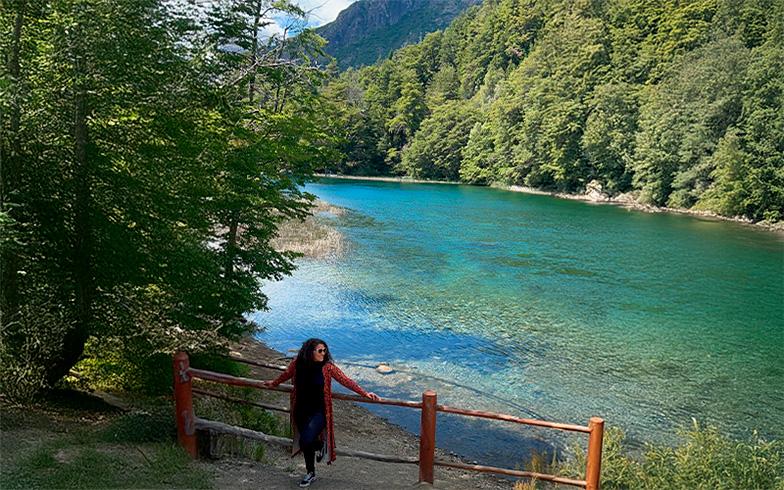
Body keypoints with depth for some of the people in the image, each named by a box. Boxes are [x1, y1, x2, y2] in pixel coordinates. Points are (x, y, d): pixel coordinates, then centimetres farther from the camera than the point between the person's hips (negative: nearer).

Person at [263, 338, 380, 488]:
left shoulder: (328, 367, -15)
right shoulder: (297, 364, -8)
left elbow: (346, 380, -16)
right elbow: (286, 375, 13)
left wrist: (365, 394, -22)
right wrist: (273, 383, 30)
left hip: (319, 411, -3)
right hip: (301, 410, 4)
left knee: (306, 441, -15)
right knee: (305, 442, 10)